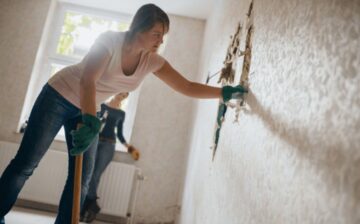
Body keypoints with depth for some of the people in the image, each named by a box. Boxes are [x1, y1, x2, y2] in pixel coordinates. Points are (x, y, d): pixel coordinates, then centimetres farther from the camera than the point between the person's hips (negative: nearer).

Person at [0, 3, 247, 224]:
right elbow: (87, 81, -35)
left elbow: (188, 87, -9)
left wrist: (223, 92, -18)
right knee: (25, 164, 0)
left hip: (88, 109, 5)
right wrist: (92, 123, -46)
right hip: (58, 97, -5)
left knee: (82, 179, -1)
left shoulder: (153, 61, -10)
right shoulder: (110, 40, -25)